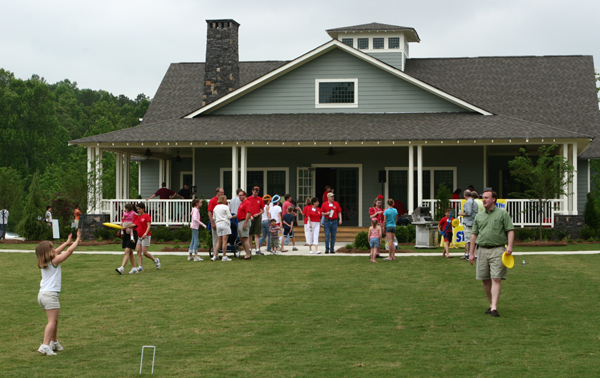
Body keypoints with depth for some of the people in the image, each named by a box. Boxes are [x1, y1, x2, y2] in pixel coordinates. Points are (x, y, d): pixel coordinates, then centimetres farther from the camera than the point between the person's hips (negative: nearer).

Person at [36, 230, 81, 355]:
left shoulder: (44, 263, 12)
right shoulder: (54, 261, -8)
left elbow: (56, 252, 29)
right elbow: (69, 251, -6)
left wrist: (67, 242, 34)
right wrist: (77, 240, 8)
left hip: (42, 294, 8)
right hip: (50, 294, -8)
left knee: (55, 320, 21)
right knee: (52, 321, -10)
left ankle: (54, 342, 32)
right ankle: (45, 345, -20)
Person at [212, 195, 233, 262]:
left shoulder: (215, 207, 13)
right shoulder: (225, 207, -5)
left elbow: (214, 218, 15)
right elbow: (229, 216, -6)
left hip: (218, 224, 6)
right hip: (225, 223, -6)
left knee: (219, 241, 11)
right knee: (224, 241, -5)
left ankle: (215, 256, 5)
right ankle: (224, 256, -6)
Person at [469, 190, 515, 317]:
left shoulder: (502, 213, 2)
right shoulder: (479, 216, 15)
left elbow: (510, 230, -2)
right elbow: (474, 234, 17)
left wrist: (509, 246, -16)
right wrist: (471, 253, 13)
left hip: (497, 250, -5)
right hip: (483, 250, 5)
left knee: (496, 279, -11)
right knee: (485, 280, 6)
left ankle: (494, 307, -17)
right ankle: (491, 305, 17)